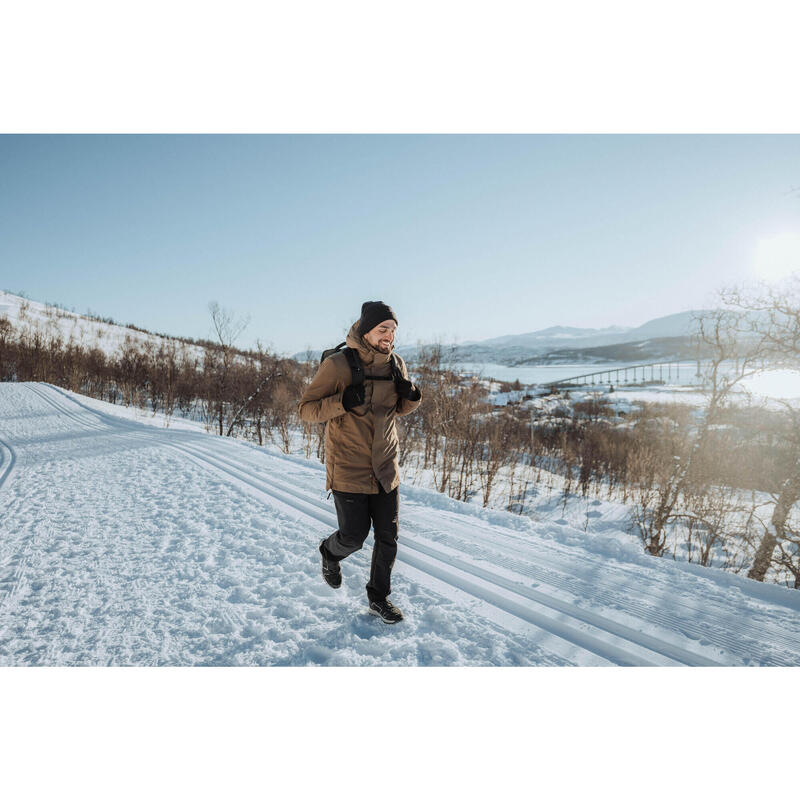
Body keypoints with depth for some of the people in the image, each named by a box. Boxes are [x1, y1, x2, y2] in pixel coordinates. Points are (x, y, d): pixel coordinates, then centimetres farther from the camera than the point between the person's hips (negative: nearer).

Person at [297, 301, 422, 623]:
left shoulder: (396, 365, 1)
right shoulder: (338, 365, -16)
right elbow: (305, 409, -12)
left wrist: (412, 395, -8)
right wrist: (343, 401, -28)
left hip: (385, 469, 5)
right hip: (349, 469, -5)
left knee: (388, 537, 11)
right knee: (354, 535, 5)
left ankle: (379, 597, 32)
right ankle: (330, 552, 42)